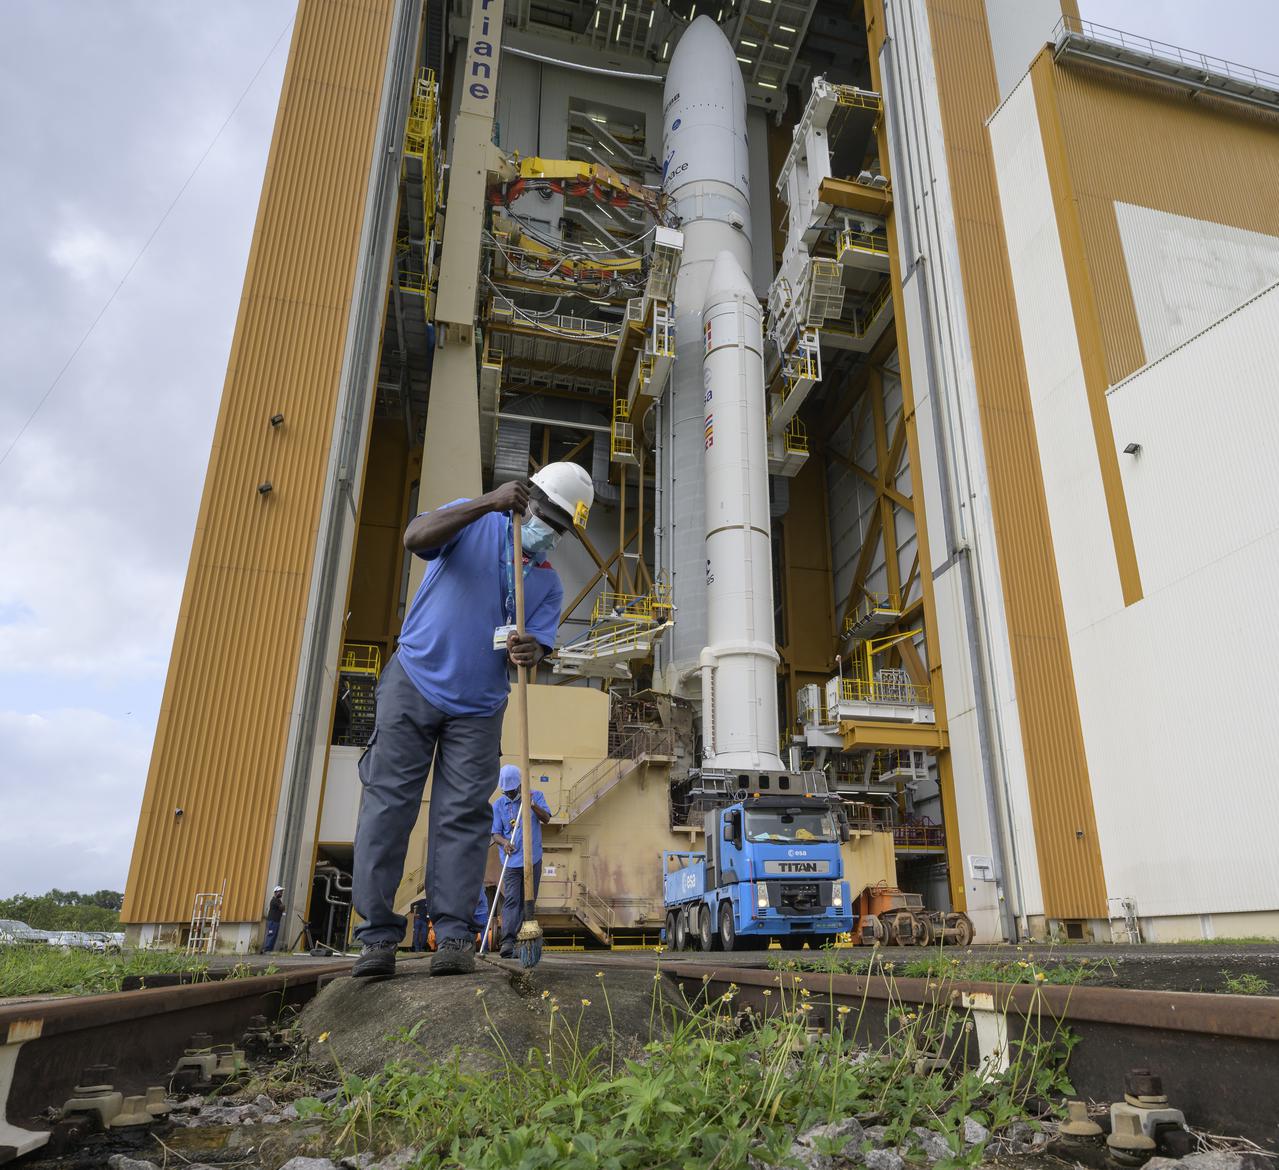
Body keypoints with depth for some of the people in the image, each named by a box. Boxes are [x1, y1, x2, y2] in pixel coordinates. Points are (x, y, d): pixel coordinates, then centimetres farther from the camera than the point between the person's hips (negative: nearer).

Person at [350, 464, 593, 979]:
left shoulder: (548, 584, 11)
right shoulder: (477, 523, 1)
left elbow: (539, 645, -1)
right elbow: (416, 537, -18)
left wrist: (530, 652, -27)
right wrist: (489, 503, -29)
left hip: (478, 708, 3)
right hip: (414, 681, -2)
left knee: (462, 817, -3)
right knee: (388, 805, -5)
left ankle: (453, 937, 0)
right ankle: (377, 937, 0)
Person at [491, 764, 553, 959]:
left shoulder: (536, 795, 3)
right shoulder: (498, 805, 2)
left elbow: (546, 818, -9)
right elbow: (495, 833, -1)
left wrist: (533, 805, -27)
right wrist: (504, 842, -24)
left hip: (533, 859, 1)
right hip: (512, 860, -1)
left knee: (527, 900, 6)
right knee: (511, 900, -12)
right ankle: (508, 941, -18)